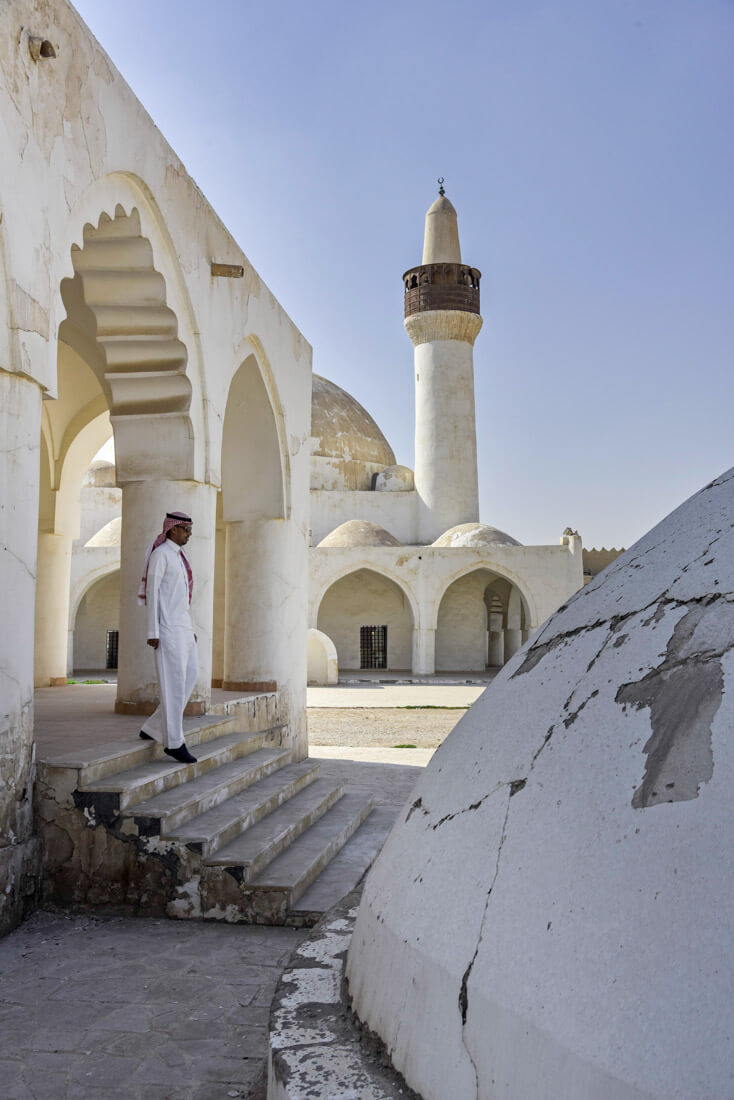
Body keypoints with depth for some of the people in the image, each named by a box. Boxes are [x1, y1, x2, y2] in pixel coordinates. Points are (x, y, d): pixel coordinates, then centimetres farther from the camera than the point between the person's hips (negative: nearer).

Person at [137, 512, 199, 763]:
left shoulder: (178, 556, 19)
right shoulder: (160, 554, -10)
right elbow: (152, 592, -13)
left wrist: (190, 629, 20)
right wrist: (152, 632, -17)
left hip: (183, 627, 9)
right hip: (167, 628, -9)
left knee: (190, 675, 7)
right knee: (174, 683, -7)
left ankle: (154, 729, 15)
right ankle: (174, 742, 1)